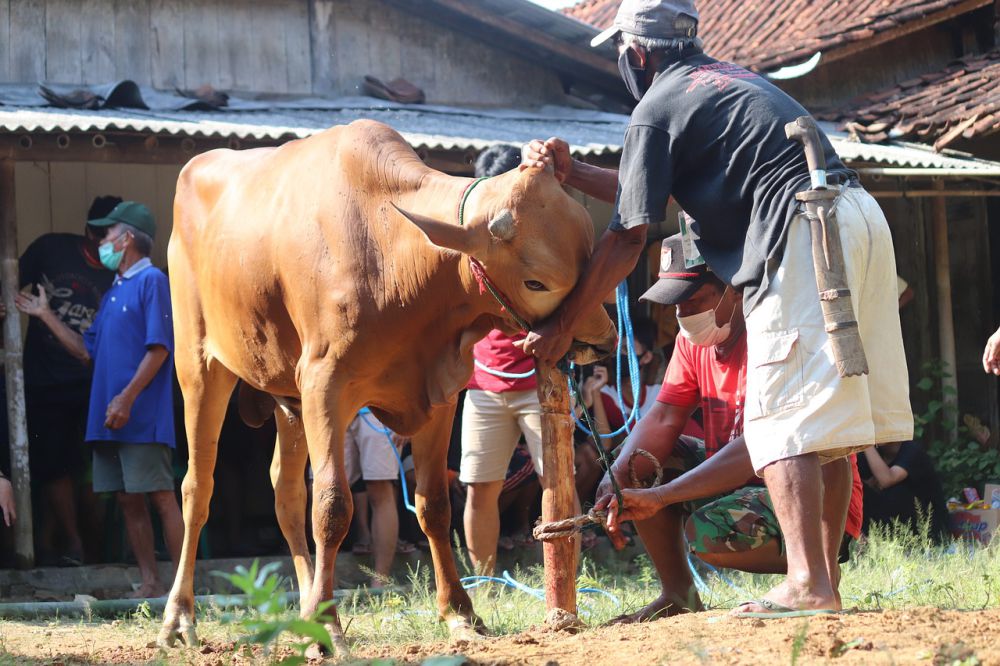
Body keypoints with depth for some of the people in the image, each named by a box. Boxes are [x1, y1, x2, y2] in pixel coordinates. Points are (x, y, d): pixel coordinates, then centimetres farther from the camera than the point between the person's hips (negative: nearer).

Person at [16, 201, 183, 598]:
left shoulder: (151, 282, -6)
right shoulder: (113, 293, 21)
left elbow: (159, 348, -14)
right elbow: (88, 350, 23)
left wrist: (127, 397, -21)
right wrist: (45, 316, 23)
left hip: (143, 417, -9)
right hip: (108, 419, 9)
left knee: (162, 498, -9)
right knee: (129, 501, 6)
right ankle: (150, 584, 9)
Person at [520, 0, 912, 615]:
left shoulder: (659, 108, 1)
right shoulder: (733, 78, 28)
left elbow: (628, 238, 1)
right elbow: (651, 189, 32)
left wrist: (563, 325, 7)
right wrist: (571, 173, 25)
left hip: (803, 236, -9)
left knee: (785, 419, -10)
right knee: (828, 422, 11)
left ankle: (809, 584, -19)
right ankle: (825, 577, 13)